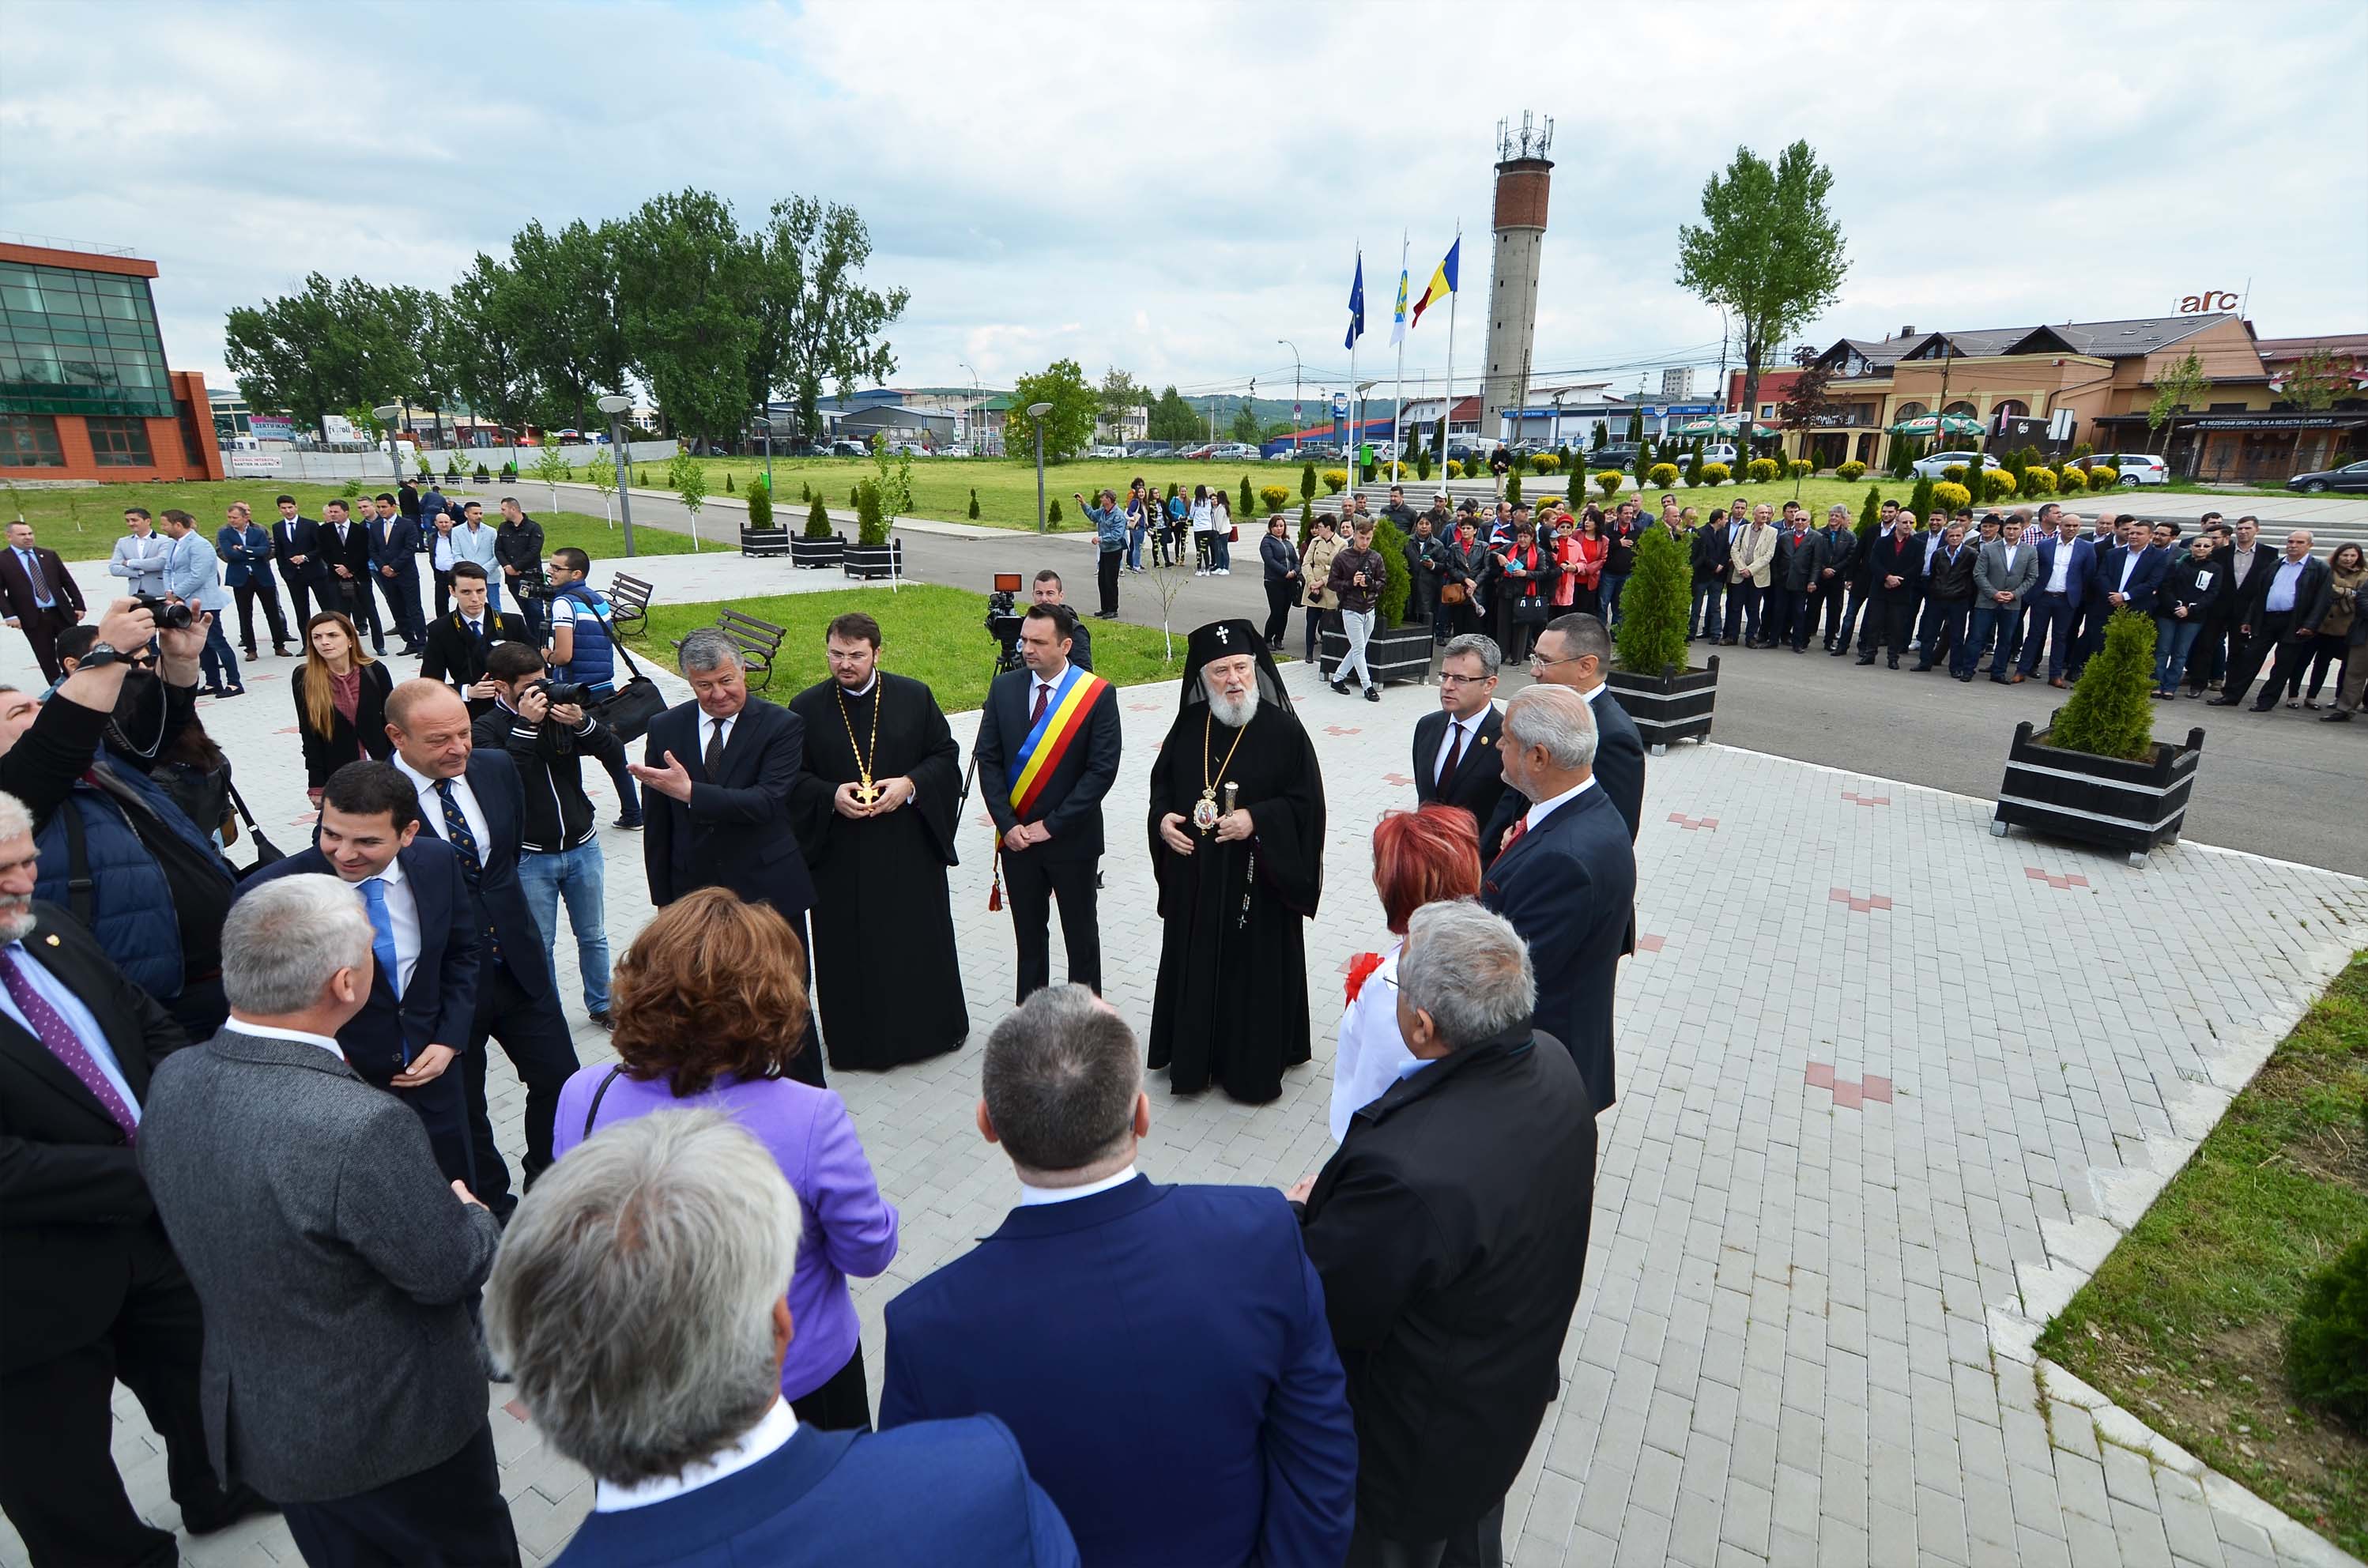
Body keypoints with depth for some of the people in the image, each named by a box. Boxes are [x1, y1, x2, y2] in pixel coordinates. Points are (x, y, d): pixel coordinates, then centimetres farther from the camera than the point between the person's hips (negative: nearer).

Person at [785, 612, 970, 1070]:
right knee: (850, 950, 6)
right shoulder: (807, 707, 0)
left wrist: (910, 785, -15)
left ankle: (934, 1028, 29)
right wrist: (831, 796, -16)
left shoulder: (915, 697, 0)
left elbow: (947, 756, 3)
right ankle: (858, 1040, 23)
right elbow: (793, 777, 3)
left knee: (922, 939, 10)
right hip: (840, 854, 0)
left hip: (910, 847, 0)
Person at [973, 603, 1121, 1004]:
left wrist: (1050, 825, -16)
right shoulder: (1004, 688, -1)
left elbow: (1102, 770, -15)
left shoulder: (1098, 694, -12)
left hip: (1073, 839, -3)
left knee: (1081, 936, 12)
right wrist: (1007, 824, -10)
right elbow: (987, 758, 0)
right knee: (1028, 934, 17)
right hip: (1016, 836, 4)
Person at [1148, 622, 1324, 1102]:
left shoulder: (1282, 730, -12)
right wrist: (1163, 819, -5)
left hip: (1257, 880, -4)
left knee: (1252, 970, 7)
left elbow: (1308, 802, -10)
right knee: (1194, 966, 15)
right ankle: (1192, 1055, 35)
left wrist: (1256, 819, -22)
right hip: (1194, 879, 4)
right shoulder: (1189, 726, 1)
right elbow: (1162, 781, 13)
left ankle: (1253, 1063, 26)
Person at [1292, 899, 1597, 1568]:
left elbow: (1327, 1316, -28)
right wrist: (1338, 1197, -6)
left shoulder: (1405, 1173, -45)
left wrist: (1311, 1215, -10)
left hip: (1417, 1448, -6)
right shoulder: (1551, 1063, -19)